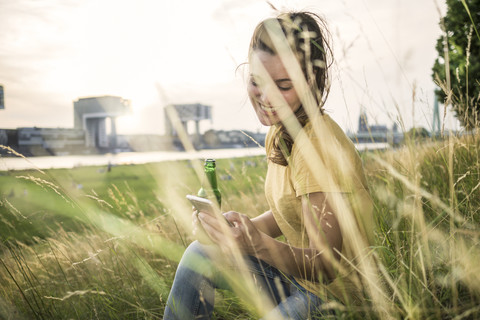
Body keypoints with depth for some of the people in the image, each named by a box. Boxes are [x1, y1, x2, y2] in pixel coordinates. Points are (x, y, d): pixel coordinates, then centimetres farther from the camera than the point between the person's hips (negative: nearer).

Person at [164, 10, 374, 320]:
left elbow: (325, 265, -24)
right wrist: (236, 228, -8)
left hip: (334, 295, -8)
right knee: (200, 254, 2)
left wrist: (258, 244, -39)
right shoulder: (280, 134, -1)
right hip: (298, 271, 8)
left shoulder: (319, 147, -28)